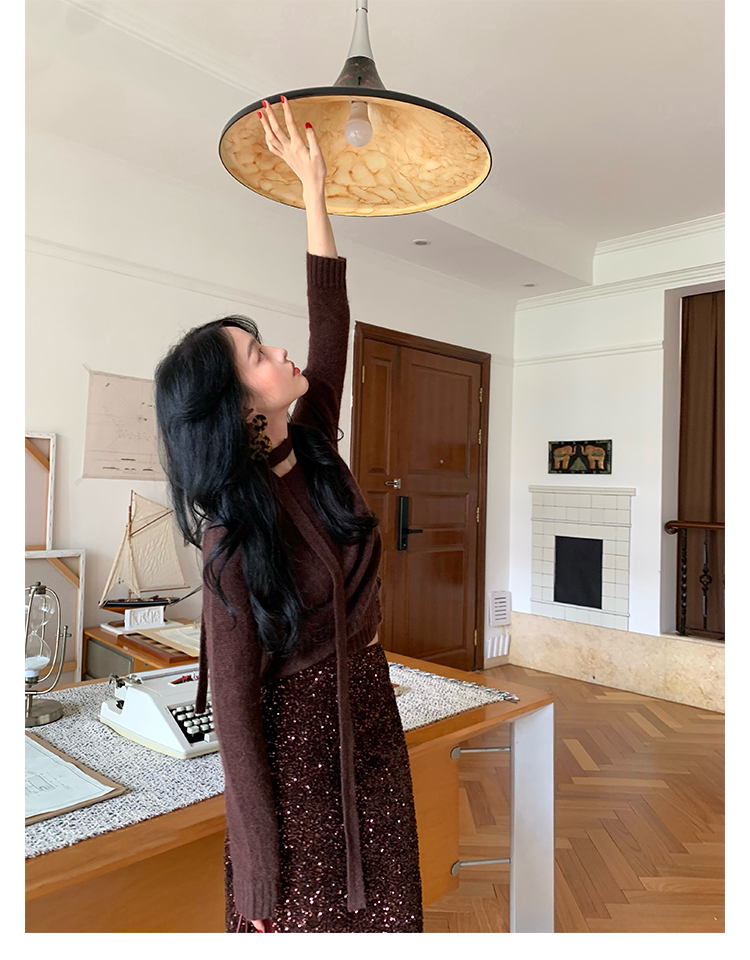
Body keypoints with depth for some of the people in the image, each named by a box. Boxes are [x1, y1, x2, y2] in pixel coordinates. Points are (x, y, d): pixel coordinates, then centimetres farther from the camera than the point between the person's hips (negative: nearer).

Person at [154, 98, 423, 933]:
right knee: (309, 914, 14)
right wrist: (259, 862, -11)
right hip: (295, 736, -6)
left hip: (369, 714, 6)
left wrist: (313, 187, 0)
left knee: (385, 906, 19)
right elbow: (232, 700, -17)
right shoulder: (232, 535, -22)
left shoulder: (313, 448, -5)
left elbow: (331, 319, 0)